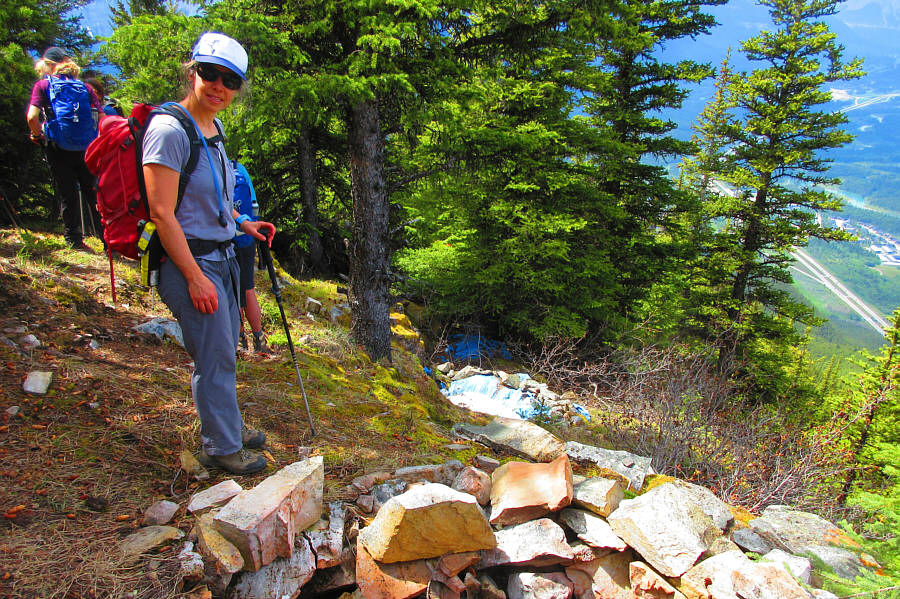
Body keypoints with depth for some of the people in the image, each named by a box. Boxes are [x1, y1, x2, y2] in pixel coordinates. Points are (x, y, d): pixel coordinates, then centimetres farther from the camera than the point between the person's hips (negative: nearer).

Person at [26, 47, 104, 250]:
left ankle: (74, 240, 12)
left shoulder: (42, 85, 3)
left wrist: (40, 136, 6)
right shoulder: (84, 87, 9)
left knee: (68, 196, 7)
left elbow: (32, 117, -11)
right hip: (86, 148, 2)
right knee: (93, 194, 8)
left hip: (59, 149, -2)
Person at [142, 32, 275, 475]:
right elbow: (162, 213, -20)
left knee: (221, 351, 19)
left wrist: (242, 222, 17)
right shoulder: (169, 130, -17)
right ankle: (221, 447, 16)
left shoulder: (214, 131, 11)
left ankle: (223, 425, 37)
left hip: (221, 257, 9)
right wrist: (195, 277, -21)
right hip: (189, 261, -9)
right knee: (214, 357, -1)